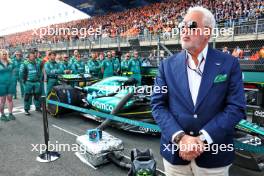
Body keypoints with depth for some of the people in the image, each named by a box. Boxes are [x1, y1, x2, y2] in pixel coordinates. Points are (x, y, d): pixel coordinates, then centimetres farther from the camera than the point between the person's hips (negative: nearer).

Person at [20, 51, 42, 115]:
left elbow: (40, 72, 22)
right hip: (28, 82, -4)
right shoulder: (25, 63, -4)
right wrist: (23, 80, -6)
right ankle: (26, 109, 8)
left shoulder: (38, 63, 11)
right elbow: (21, 73, -5)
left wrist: (39, 79, 15)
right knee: (28, 96, -1)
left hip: (37, 82, 5)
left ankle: (38, 107, 24)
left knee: (37, 95, 10)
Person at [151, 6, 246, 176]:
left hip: (213, 154, -1)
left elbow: (236, 107, -8)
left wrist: (203, 139, -16)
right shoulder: (168, 65, 0)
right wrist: (180, 137, -16)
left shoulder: (229, 63, -4)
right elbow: (158, 105, -4)